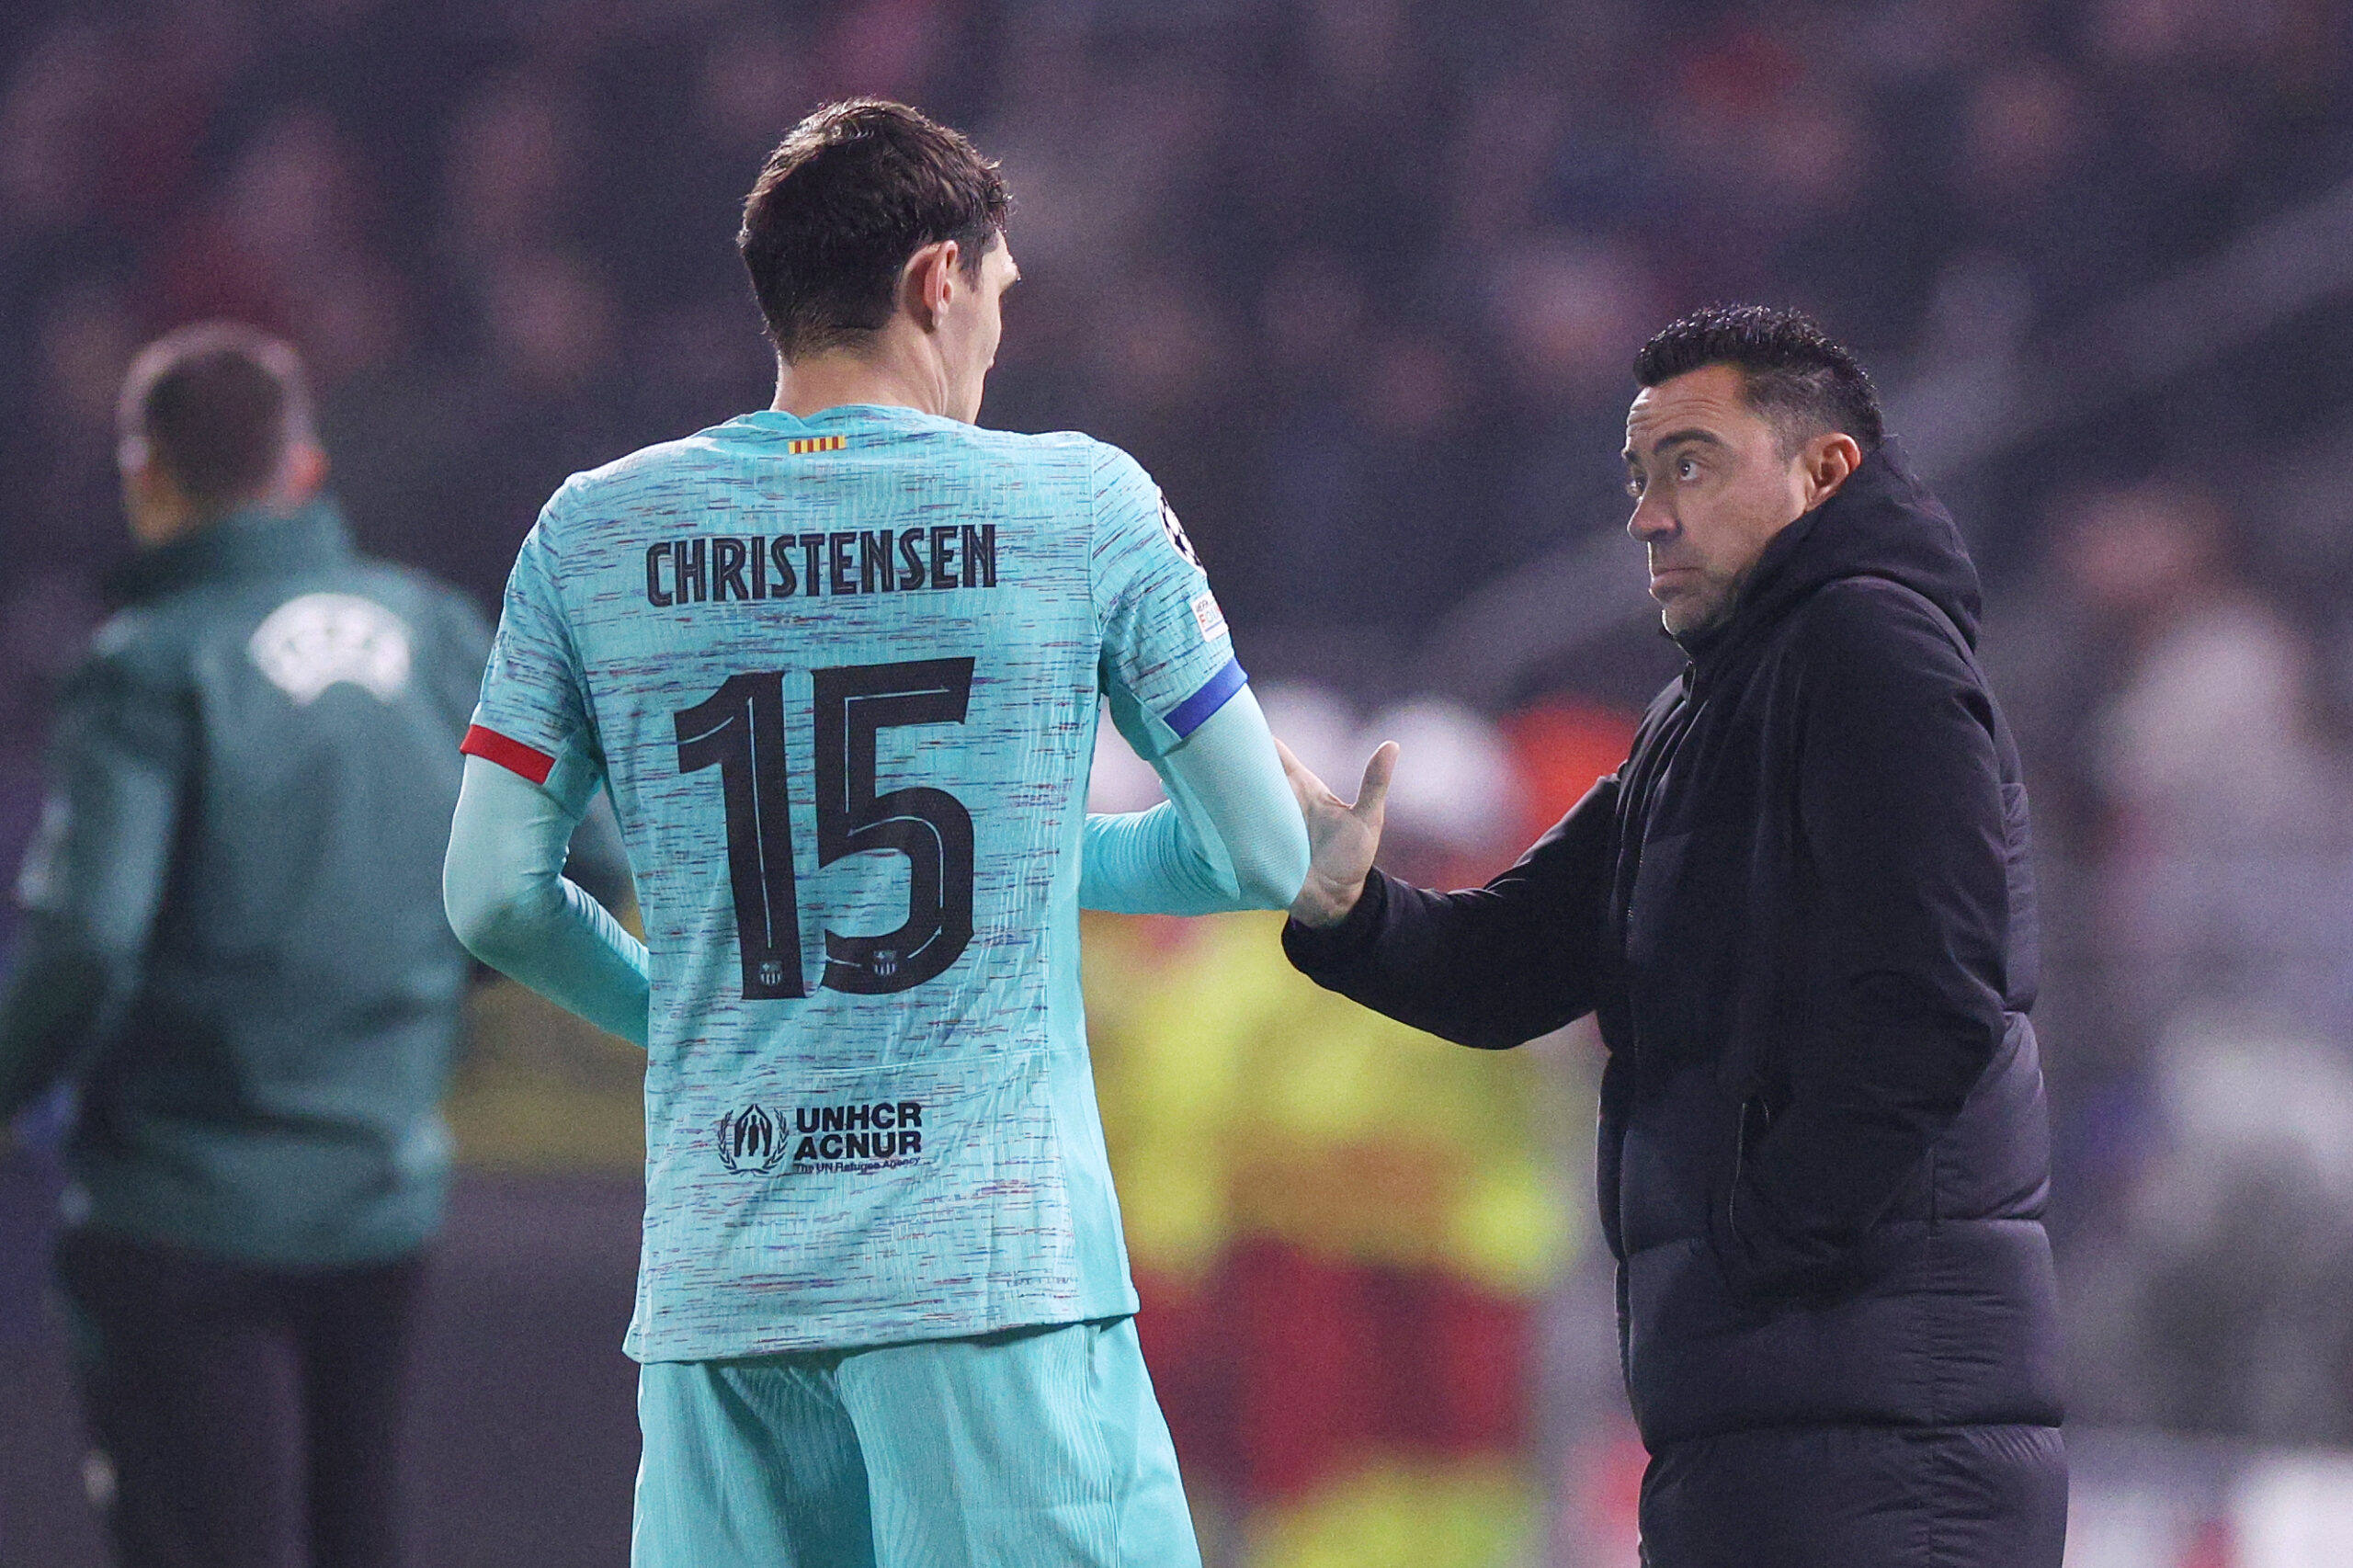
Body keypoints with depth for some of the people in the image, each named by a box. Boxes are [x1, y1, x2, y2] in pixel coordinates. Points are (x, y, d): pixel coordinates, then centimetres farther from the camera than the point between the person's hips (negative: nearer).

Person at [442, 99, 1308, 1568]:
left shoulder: (593, 538, 5)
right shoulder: (1085, 508, -1)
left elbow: (495, 898, 8)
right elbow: (1267, 855, 5)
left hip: (714, 1282, 3)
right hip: (1001, 1270, -3)